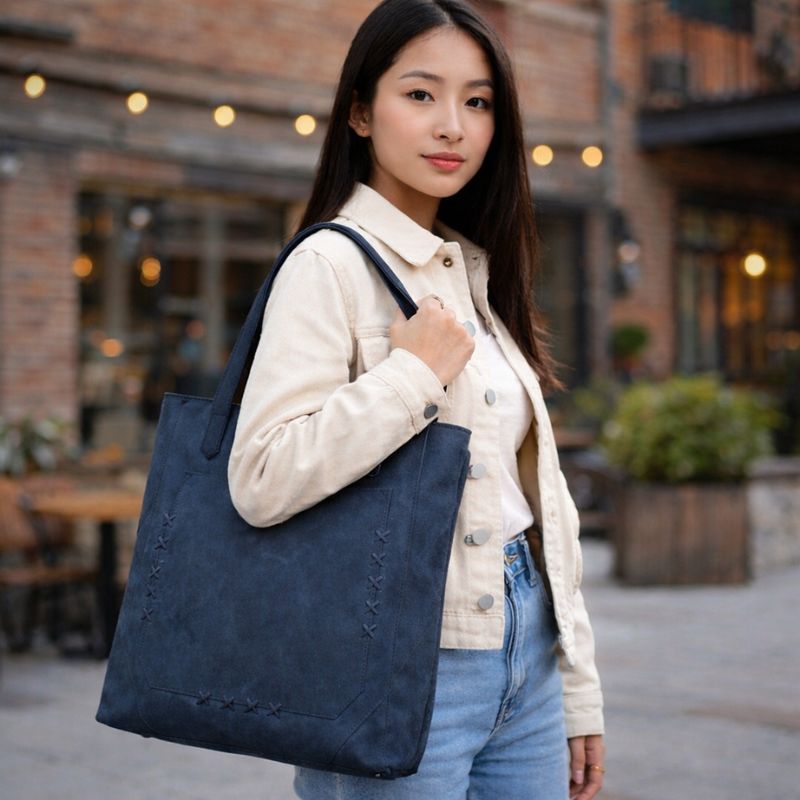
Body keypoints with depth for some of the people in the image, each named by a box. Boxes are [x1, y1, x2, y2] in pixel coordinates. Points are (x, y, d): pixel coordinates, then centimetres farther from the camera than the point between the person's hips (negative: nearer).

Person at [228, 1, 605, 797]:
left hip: (526, 659, 7)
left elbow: (541, 490, 13)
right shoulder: (333, 264, -10)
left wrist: (578, 690, 13)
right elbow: (262, 479, -22)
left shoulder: (477, 271, 12)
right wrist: (417, 371, -18)